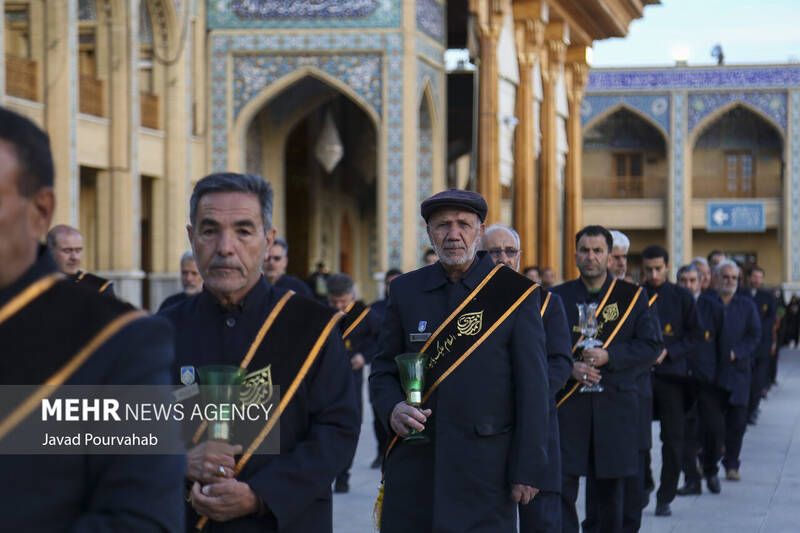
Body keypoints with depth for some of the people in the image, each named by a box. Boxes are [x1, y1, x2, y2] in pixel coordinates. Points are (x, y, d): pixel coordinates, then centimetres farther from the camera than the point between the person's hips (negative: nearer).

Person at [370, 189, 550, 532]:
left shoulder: (515, 293, -1)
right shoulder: (406, 291, 9)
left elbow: (532, 388, -3)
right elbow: (383, 370, 14)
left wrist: (527, 470, -7)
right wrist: (392, 409, -9)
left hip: (484, 466, -3)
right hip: (413, 465, 3)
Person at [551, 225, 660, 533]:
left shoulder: (632, 296, 5)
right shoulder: (558, 297, 8)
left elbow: (649, 347, 0)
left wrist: (609, 356, -14)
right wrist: (570, 368, -13)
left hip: (615, 407, 0)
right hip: (568, 405, 0)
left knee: (608, 493, 7)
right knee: (561, 485, -7)